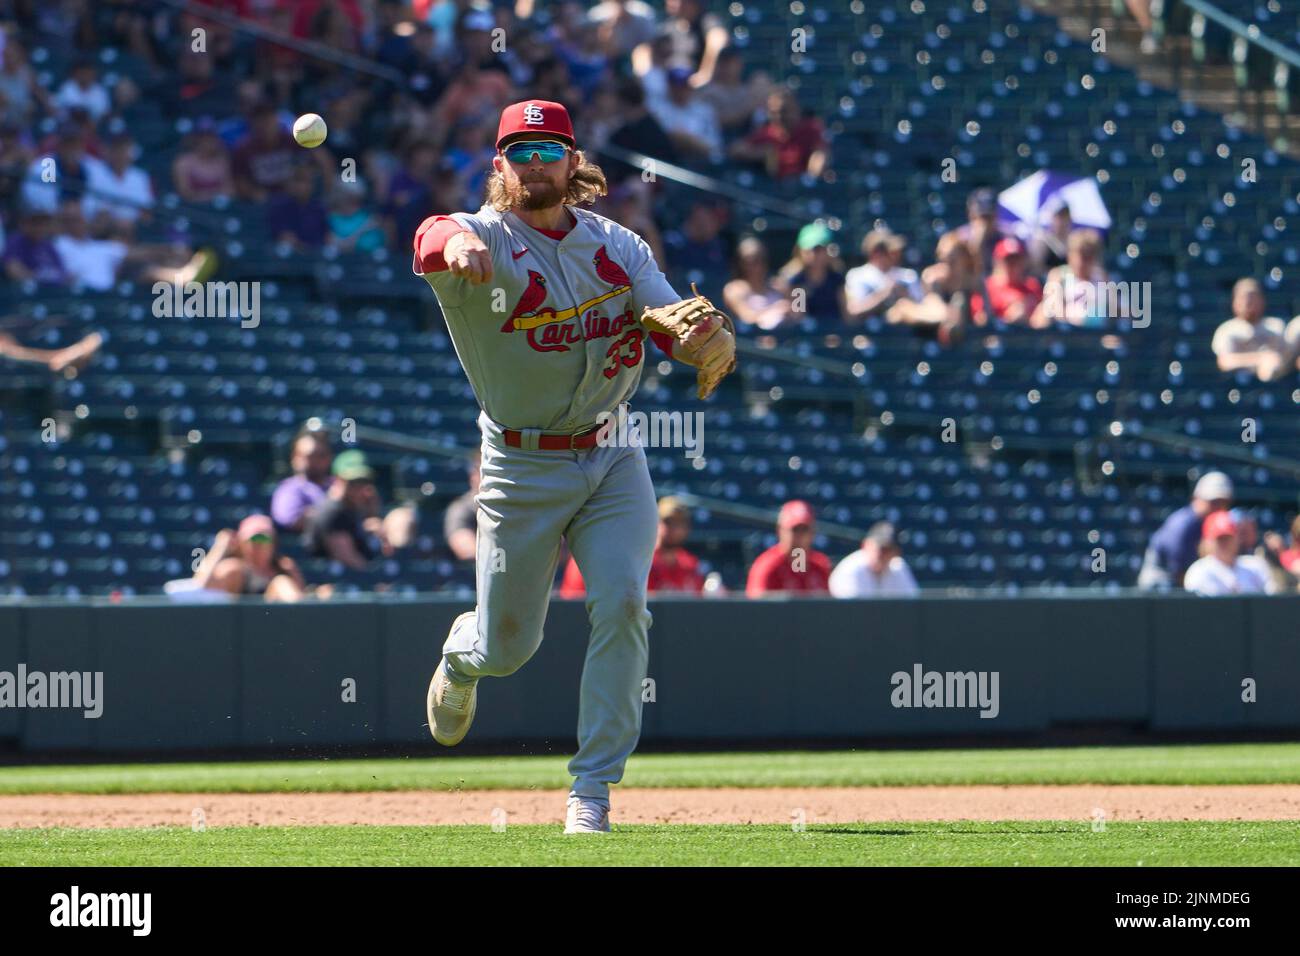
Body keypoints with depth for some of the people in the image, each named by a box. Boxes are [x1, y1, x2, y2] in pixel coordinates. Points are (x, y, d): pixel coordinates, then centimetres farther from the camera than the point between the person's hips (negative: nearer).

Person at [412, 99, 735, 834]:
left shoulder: (618, 246, 3)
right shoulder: (486, 240, -11)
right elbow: (433, 239, -36)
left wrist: (707, 341, -34)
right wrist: (456, 245, -62)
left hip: (613, 460, 2)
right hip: (524, 468, -2)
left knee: (622, 606, -17)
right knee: (508, 646, 7)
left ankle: (594, 790, -9)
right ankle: (461, 654, 47)